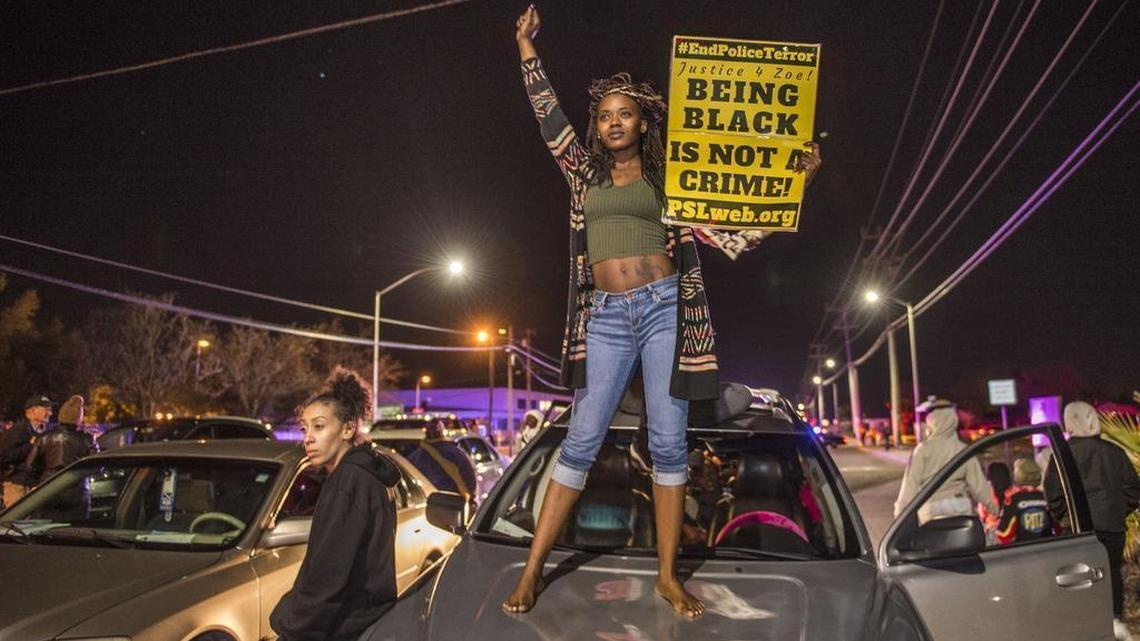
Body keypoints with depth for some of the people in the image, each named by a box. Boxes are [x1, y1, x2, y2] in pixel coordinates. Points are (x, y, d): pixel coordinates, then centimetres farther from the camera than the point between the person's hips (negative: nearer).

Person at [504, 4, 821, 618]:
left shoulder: (668, 178, 11)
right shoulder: (585, 172, 16)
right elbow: (549, 116, 13)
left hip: (663, 308, 0)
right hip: (606, 318, 1)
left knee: (668, 442, 0)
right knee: (581, 441, -2)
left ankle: (667, 575, 11)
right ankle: (532, 570, 6)